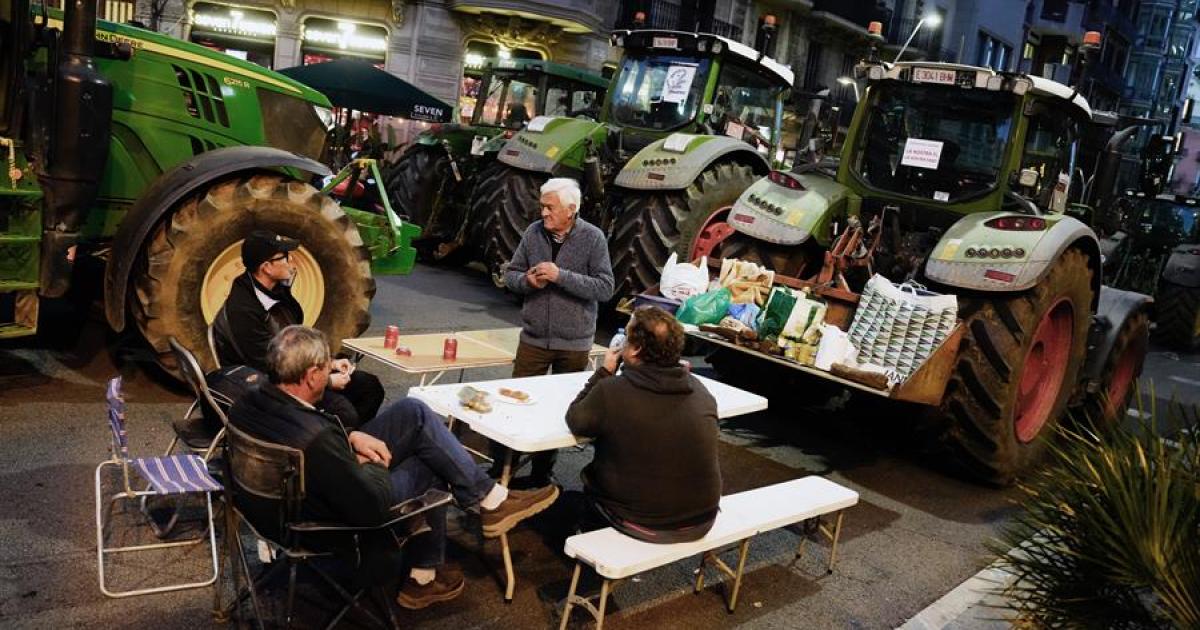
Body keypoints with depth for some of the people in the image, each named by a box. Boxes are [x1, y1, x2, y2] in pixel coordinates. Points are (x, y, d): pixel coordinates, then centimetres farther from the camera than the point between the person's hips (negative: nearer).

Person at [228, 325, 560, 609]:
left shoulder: (247, 404, -13)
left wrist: (351, 436, -4)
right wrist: (373, 464, -9)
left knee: (414, 412, 5)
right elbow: (373, 507, -28)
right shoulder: (316, 440, -38)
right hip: (343, 521, -8)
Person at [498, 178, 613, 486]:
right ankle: (500, 464, 15)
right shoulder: (534, 232, -1)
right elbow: (511, 274, 8)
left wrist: (560, 276, -24)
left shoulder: (592, 238, -10)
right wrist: (527, 280, -15)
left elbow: (605, 288, -17)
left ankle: (543, 472, 26)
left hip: (574, 342, -2)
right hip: (533, 337, 2)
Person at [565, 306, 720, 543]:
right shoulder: (699, 389, -6)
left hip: (642, 525, -4)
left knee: (591, 477, 25)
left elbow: (575, 420, -2)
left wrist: (604, 372, 5)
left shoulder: (611, 391, -19)